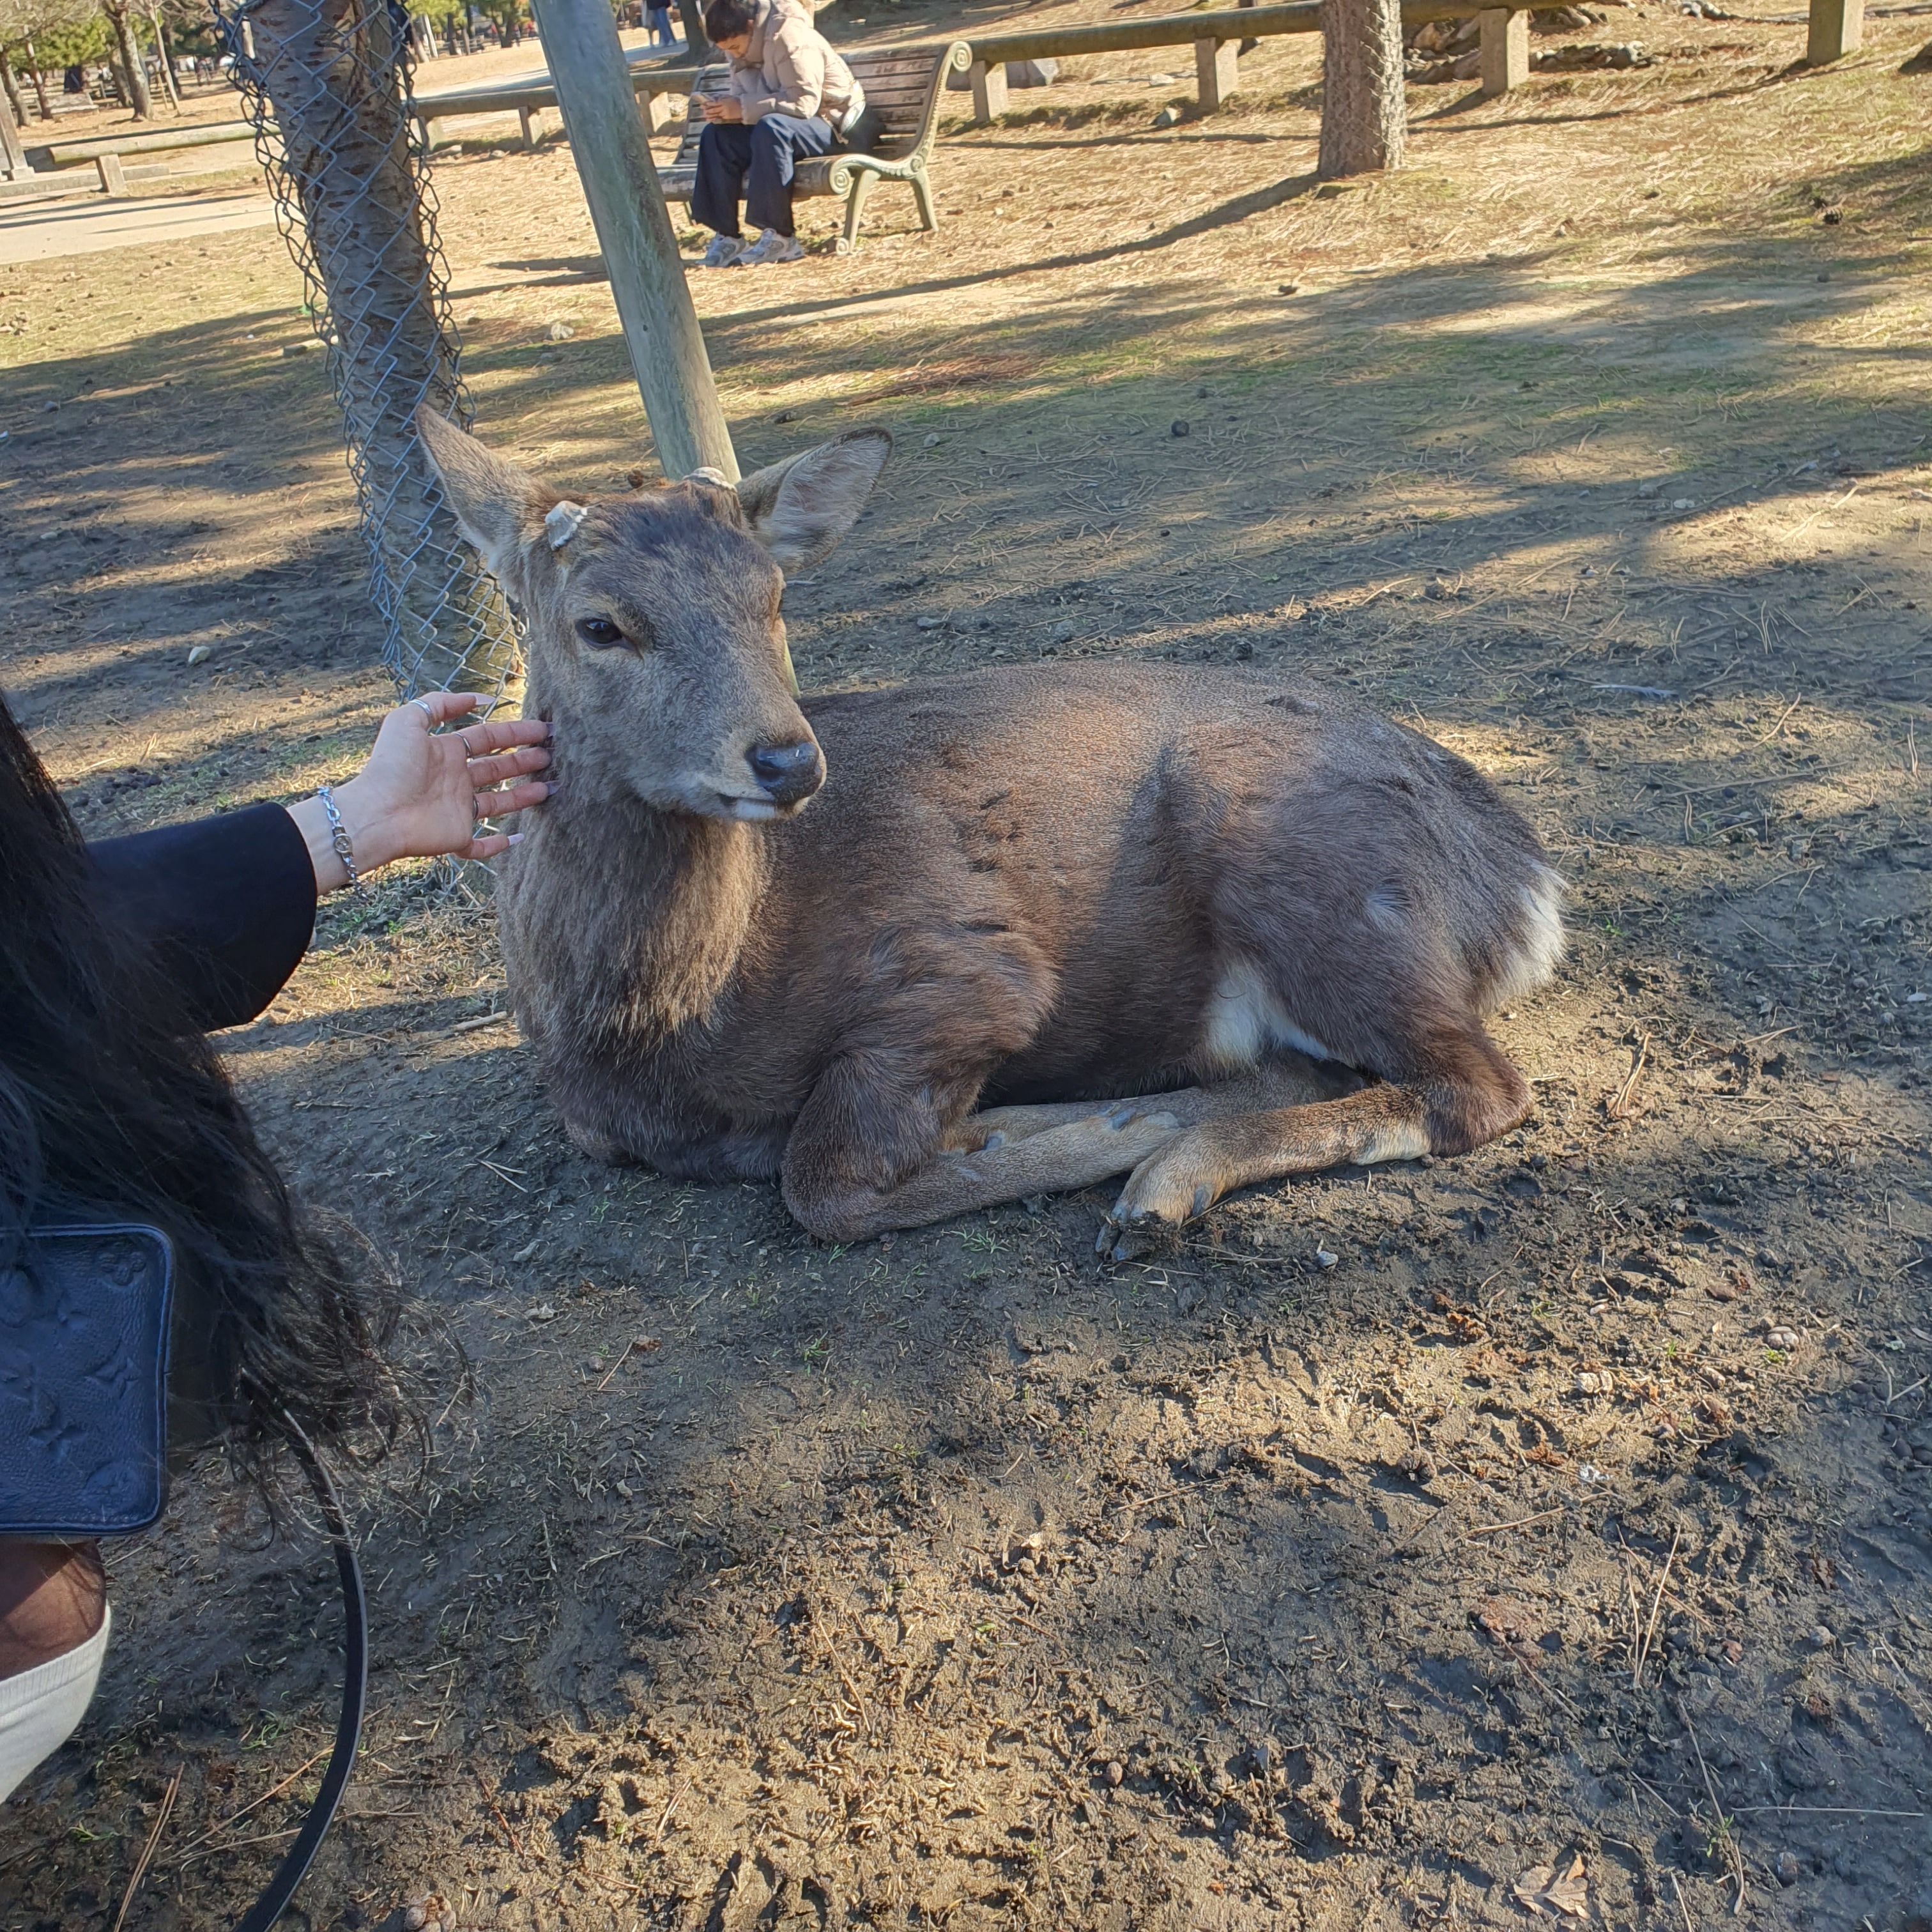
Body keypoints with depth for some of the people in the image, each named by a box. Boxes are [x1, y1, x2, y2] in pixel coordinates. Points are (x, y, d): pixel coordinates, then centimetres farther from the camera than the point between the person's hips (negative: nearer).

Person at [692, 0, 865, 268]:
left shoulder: (789, 35, -20)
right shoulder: (742, 44, 5)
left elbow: (804, 102, -27)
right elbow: (743, 97, 10)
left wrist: (743, 108, -26)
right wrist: (726, 109, -14)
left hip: (826, 123, -8)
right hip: (775, 125, 8)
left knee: (770, 128, -36)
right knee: (717, 134, -12)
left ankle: (782, 237, -31)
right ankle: (727, 236, -13)